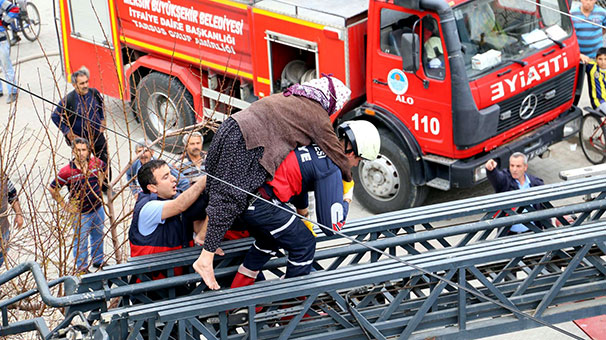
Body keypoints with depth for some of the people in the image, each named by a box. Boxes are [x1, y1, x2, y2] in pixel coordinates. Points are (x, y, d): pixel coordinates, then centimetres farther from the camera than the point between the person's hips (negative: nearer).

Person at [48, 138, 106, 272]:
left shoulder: (95, 163, -10)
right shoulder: (67, 172, -23)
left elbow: (103, 169, 17)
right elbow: (52, 188, -12)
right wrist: (63, 205, -9)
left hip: (98, 208, 5)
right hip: (81, 212, -5)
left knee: (98, 236, 22)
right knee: (81, 241, 7)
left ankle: (98, 261, 43)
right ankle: (82, 267, 25)